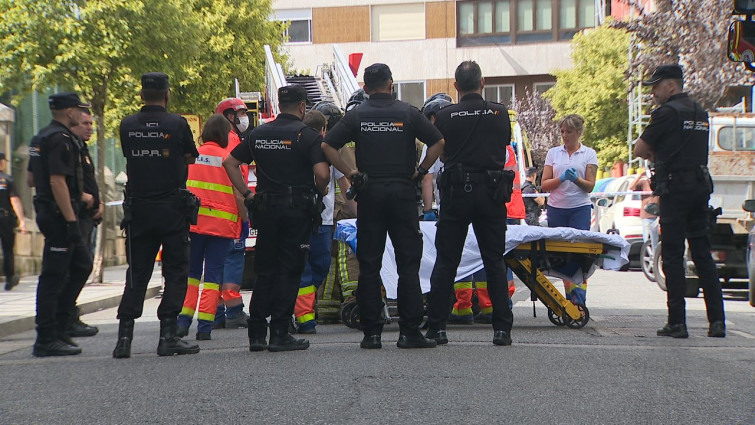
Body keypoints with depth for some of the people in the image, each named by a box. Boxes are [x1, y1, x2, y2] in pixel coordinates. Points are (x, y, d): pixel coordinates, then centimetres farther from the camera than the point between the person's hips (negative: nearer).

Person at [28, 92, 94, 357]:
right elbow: (57, 181, -23)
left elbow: (33, 179, 24)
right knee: (54, 276, -7)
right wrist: (71, 220, -23)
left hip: (48, 213, 11)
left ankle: (58, 326, 17)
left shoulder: (42, 137, 17)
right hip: (59, 216, -11)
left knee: (81, 265, 16)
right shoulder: (60, 139, -16)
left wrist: (78, 195, 29)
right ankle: (47, 340, -3)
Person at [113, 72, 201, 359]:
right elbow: (190, 158, 6)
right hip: (173, 209, -3)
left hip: (138, 208, 3)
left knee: (137, 273, 10)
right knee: (175, 272, 5)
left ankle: (124, 337, 4)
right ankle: (168, 337, 0)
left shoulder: (127, 126, 0)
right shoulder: (177, 124, -8)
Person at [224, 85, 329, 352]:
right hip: (297, 208, -4)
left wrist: (247, 194, 11)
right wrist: (321, 191, 3)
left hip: (266, 208, 4)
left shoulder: (258, 134, 9)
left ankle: (256, 334, 11)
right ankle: (279, 334, 0)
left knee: (264, 271, 12)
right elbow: (322, 174, -17)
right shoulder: (308, 135, -7)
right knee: (289, 271, 1)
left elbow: (230, 163, 10)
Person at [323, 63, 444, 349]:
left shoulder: (356, 115, 3)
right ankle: (409, 331, -2)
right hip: (403, 192, -1)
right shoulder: (408, 113, 2)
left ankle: (371, 333, 4)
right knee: (408, 264, 1)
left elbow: (327, 146, -3)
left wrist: (349, 172, 2)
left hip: (369, 194, 1)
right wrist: (420, 171, 3)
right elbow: (438, 142, -4)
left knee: (369, 265, 5)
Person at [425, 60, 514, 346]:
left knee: (446, 261, 5)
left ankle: (436, 326, 4)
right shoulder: (499, 113, 1)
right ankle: (502, 328, 3)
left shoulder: (445, 116, -3)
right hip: (492, 191, 1)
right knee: (494, 261, 6)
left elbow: (440, 151, 7)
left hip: (456, 192, -1)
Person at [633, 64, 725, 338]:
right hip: (701, 186, 7)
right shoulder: (700, 113, 16)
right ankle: (717, 321, 5)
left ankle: (677, 323, -3)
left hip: (675, 187, -7)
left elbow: (639, 149, -5)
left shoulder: (667, 112, -9)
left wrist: (654, 155, 14)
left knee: (673, 255, -2)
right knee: (703, 254, 8)